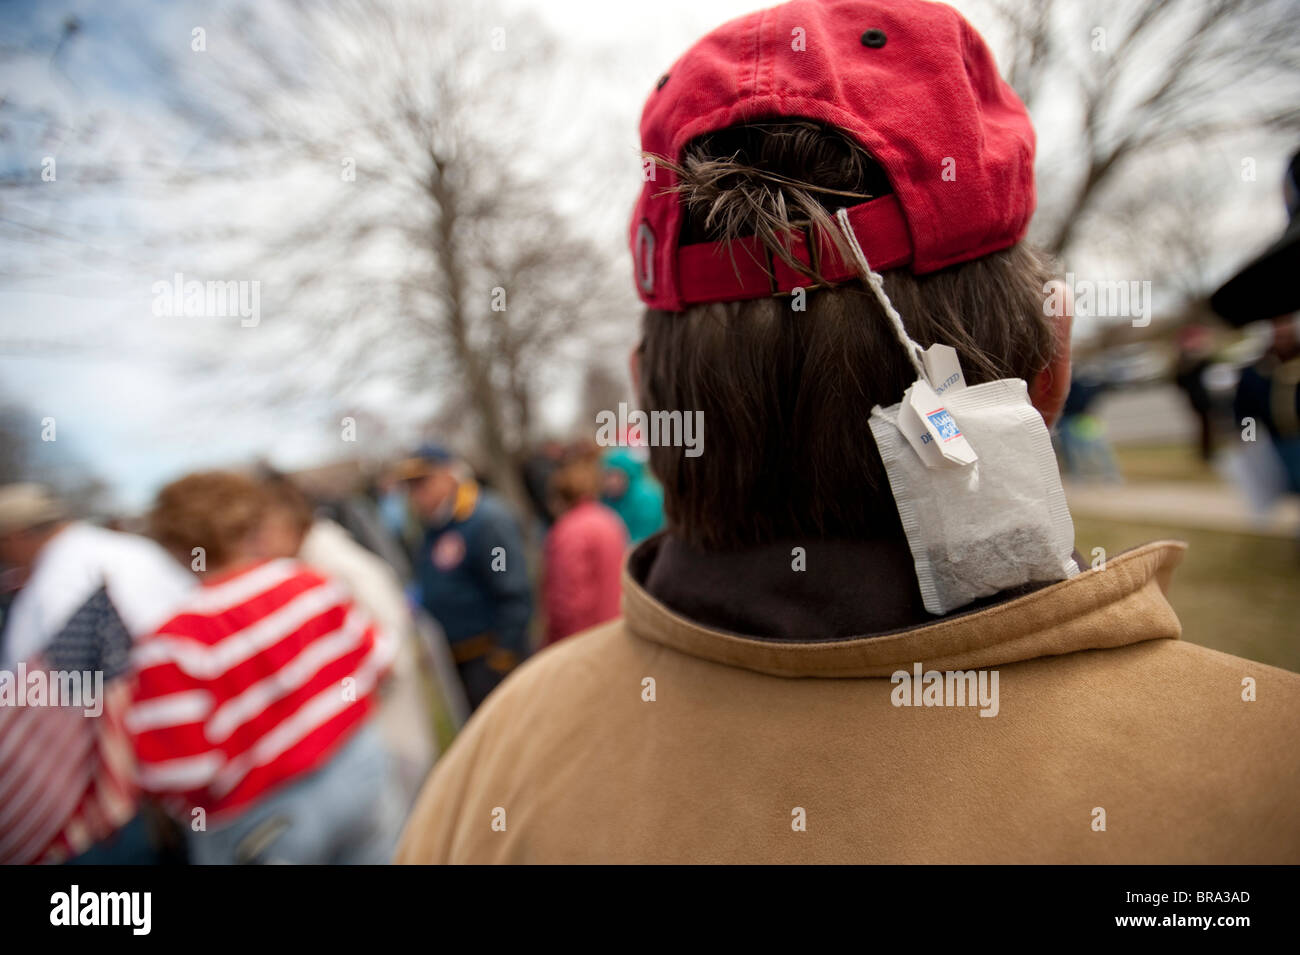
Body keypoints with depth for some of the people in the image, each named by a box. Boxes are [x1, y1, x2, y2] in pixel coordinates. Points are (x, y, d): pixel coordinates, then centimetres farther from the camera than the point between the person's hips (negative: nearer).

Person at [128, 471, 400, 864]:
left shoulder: (174, 645, -24)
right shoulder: (310, 582, -12)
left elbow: (181, 770, -24)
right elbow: (375, 658, -1)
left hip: (259, 829, -3)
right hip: (361, 769, 3)